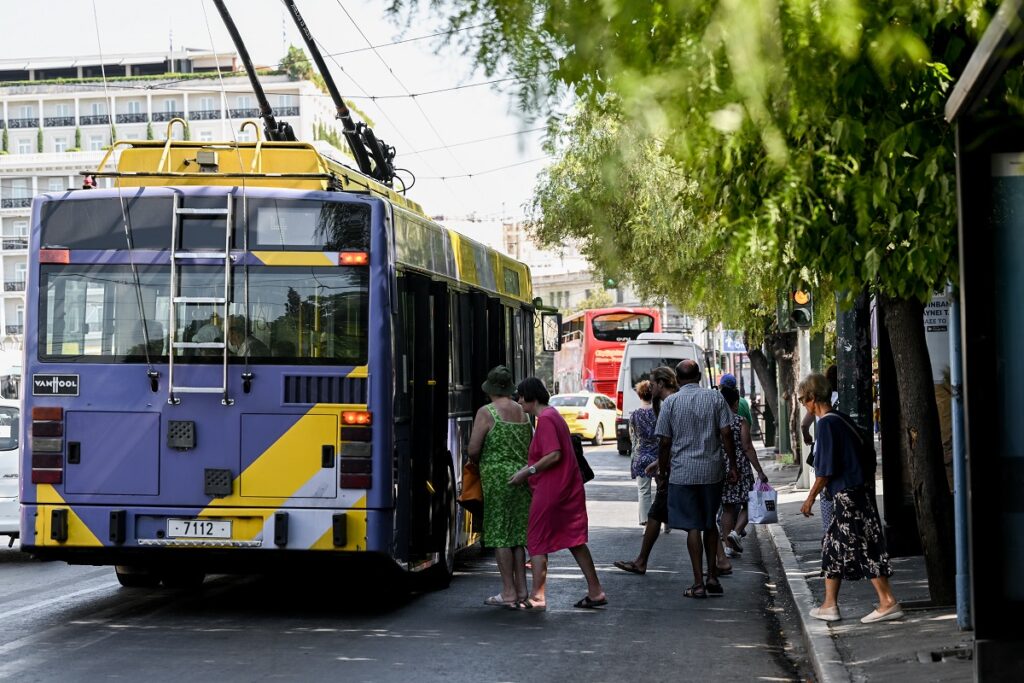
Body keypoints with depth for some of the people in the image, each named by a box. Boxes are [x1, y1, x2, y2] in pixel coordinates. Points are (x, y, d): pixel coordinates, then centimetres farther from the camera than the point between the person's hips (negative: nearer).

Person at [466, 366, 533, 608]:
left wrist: (479, 463, 7)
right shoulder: (523, 412, 9)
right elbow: (533, 447, 12)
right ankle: (521, 590, 15)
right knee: (517, 534, 12)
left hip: (497, 477, -6)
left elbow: (473, 449, -13)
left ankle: (509, 592, -1)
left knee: (500, 535, -1)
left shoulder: (486, 413, -9)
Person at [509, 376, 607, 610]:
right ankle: (595, 592, 11)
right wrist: (529, 470, 19)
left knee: (537, 543, 0)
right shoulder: (553, 415, 16)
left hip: (550, 490, -10)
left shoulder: (545, 419, -15)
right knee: (574, 540, 11)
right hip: (569, 487, 10)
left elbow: (554, 455, -24)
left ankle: (537, 597, 2)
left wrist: (528, 471, -17)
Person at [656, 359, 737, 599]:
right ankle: (712, 577, 17)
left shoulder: (671, 402, -2)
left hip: (682, 473, -2)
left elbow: (665, 442, -2)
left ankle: (698, 583, -2)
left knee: (693, 526, 0)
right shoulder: (715, 398, 1)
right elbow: (726, 434, -2)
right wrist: (733, 466, 5)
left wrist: (662, 469, 11)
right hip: (712, 471, 2)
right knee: (710, 524, 16)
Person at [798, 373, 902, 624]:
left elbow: (826, 468, -17)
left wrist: (811, 498, -9)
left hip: (847, 496, -10)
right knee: (833, 546, 14)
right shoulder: (838, 420, 13)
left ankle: (888, 603, -5)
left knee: (864, 548, -6)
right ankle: (829, 605, 19)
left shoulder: (827, 423, -15)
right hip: (856, 492, 10)